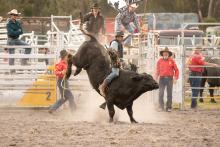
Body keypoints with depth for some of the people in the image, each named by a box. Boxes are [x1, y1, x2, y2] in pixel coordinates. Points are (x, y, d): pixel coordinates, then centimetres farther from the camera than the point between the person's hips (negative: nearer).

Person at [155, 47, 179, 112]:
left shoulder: (171, 61, 1)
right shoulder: (160, 61, 5)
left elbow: (176, 70, 4)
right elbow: (157, 70, 11)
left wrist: (175, 78, -4)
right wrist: (156, 78, 2)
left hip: (169, 78, 0)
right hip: (162, 78, 0)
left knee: (169, 94, 4)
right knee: (161, 93, -7)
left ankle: (169, 107, 11)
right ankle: (161, 107, -1)